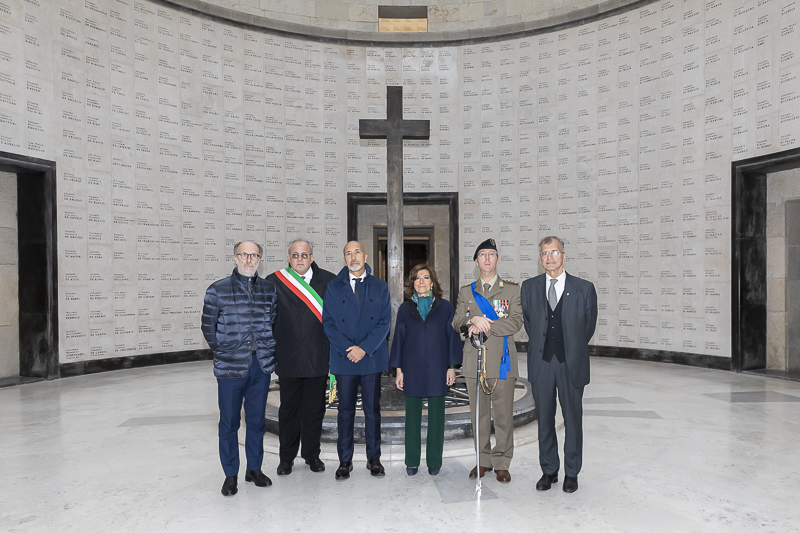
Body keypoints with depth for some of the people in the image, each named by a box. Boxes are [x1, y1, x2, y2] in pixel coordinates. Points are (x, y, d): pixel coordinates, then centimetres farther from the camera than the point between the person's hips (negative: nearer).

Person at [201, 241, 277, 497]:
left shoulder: (269, 289, 6)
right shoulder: (218, 290, -2)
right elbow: (208, 326, 1)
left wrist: (268, 350, 6)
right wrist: (223, 352, -1)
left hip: (262, 366, 3)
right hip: (231, 367, -2)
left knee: (257, 420, 13)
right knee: (229, 422, 6)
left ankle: (254, 469, 28)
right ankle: (230, 475, 21)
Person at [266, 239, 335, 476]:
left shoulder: (328, 281, 1)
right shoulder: (273, 281, -2)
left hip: (318, 357, 1)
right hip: (289, 358, -1)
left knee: (315, 408, 13)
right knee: (288, 409, 13)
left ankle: (312, 454, 31)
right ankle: (286, 458, 30)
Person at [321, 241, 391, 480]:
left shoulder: (380, 286, 6)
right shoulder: (333, 287, 6)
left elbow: (385, 322, 0)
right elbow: (328, 322, 1)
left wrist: (364, 348, -11)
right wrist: (347, 349, -11)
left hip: (372, 358, 0)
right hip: (344, 360, 0)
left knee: (373, 410, 8)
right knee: (345, 411, 7)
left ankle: (374, 458, 22)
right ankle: (345, 461, 19)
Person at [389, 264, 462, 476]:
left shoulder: (445, 307, 4)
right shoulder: (405, 309, 7)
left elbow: (453, 337, 3)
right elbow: (398, 338, 6)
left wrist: (452, 366, -2)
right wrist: (398, 369, 1)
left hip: (437, 370, -1)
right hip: (412, 370, 1)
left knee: (436, 416, 7)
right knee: (412, 415, 9)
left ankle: (434, 461, 21)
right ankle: (412, 461, 22)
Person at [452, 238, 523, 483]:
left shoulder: (512, 289, 5)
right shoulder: (466, 291, 13)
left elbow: (516, 322, -7)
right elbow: (456, 322, 6)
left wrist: (484, 326, -14)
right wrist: (472, 320, -15)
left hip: (502, 361, -2)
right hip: (474, 360, 2)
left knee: (503, 414, 2)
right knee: (479, 414, 10)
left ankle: (501, 463, 18)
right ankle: (483, 460, 24)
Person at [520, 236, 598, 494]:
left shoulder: (584, 288, -3)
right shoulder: (529, 287, 3)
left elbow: (590, 325, 8)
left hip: (572, 364, -1)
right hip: (541, 364, 2)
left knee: (573, 420, 10)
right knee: (545, 420, 12)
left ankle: (571, 473, 27)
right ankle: (548, 471, 27)